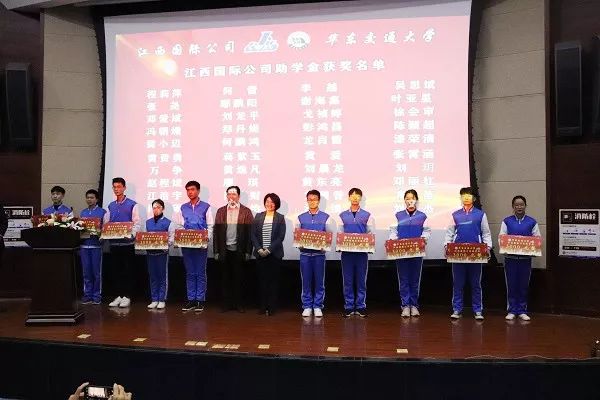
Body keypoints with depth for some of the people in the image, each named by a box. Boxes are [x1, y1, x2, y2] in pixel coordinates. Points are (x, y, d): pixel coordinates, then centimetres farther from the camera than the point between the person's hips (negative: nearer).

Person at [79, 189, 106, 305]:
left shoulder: (102, 212, 2)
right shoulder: (83, 212, 15)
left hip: (96, 245, -4)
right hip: (84, 244, 4)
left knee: (96, 272, -1)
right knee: (86, 271, 6)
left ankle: (97, 295, 7)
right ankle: (87, 295, 14)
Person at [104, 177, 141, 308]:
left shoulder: (132, 205, -3)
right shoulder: (111, 206, 13)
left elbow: (137, 224, -7)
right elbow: (106, 223, 15)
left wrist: (130, 235, -22)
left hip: (127, 242, -5)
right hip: (114, 242, 5)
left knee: (128, 270, 1)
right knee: (118, 270, 10)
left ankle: (127, 296, 8)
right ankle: (119, 295, 18)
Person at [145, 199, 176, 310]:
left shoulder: (168, 223, -3)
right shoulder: (148, 222, 12)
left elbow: (171, 239, -6)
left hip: (162, 252, -4)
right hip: (150, 252, 5)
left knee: (163, 277, 1)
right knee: (153, 277, 10)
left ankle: (162, 300, 8)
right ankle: (154, 300, 17)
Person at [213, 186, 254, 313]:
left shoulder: (246, 211, 0)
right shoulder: (221, 211, 8)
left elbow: (250, 232, -2)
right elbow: (216, 232, 6)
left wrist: (248, 251, -7)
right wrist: (216, 251, 1)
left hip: (239, 250, -2)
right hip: (225, 250, 2)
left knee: (239, 278, 5)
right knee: (225, 278, 7)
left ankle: (239, 304, 15)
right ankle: (227, 303, 17)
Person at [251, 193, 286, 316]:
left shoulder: (280, 218, 1)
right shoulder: (258, 216, 8)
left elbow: (281, 237, -6)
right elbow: (253, 235, 4)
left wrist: (269, 249, -13)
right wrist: (259, 249, -8)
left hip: (274, 254, -2)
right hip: (260, 254, 2)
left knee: (273, 280, 2)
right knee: (262, 280, 5)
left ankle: (272, 307, 9)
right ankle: (263, 306, 12)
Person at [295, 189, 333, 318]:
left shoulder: (325, 217, 3)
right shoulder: (301, 218, 7)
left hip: (319, 253, -1)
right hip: (305, 253, 1)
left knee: (319, 281, 4)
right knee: (306, 281, 5)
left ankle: (318, 307, 14)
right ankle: (307, 307, 14)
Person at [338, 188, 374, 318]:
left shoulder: (367, 215, 6)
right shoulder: (342, 216, 9)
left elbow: (371, 233, 3)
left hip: (362, 251, -1)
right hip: (346, 252, 1)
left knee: (361, 280, 5)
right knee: (348, 281, 4)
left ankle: (361, 307, 13)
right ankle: (348, 307, 12)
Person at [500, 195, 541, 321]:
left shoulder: (532, 222, 6)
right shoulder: (506, 221, 5)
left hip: (525, 258, 1)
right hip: (510, 258, -1)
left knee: (524, 286, 7)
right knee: (511, 286, 3)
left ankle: (522, 311, 17)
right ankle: (511, 311, 12)